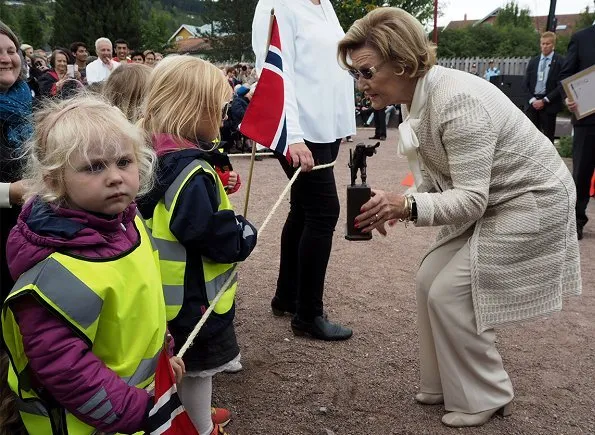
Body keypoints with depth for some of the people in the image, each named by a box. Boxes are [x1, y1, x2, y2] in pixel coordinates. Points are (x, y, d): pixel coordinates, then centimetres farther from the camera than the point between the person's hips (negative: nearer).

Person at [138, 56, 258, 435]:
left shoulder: (162, 155, 1)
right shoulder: (191, 174, -29)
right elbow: (224, 241, -28)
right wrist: (246, 232, -9)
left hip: (184, 288, 9)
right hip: (197, 294, -9)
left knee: (195, 366, 27)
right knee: (198, 367, 11)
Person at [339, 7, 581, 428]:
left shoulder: (457, 102, -31)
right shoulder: (416, 98, -4)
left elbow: (470, 200, -30)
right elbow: (434, 176, 3)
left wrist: (409, 206, -43)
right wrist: (395, 204, -13)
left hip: (531, 201, -9)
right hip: (487, 200, 9)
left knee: (451, 294, -10)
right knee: (430, 280, 5)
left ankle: (485, 399, 11)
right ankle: (444, 383, 23)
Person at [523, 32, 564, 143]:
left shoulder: (560, 62, -2)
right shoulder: (533, 61, 12)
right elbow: (526, 83, 10)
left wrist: (544, 101, -13)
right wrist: (532, 100, -4)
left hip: (549, 105, -4)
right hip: (532, 103, 4)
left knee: (547, 137, 0)